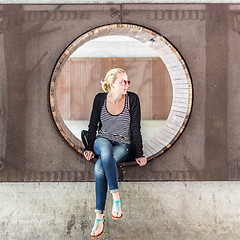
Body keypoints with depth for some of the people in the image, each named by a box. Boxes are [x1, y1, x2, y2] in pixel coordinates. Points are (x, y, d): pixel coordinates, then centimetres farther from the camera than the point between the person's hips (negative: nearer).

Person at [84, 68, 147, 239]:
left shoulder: (132, 99, -3)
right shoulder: (100, 98, 2)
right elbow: (93, 125, 10)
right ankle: (116, 197, -36)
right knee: (106, 152, -39)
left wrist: (139, 154, -7)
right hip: (102, 141, 2)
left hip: (124, 145, -2)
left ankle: (99, 217, -31)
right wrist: (90, 148, 2)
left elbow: (136, 129, -3)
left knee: (100, 167, -34)